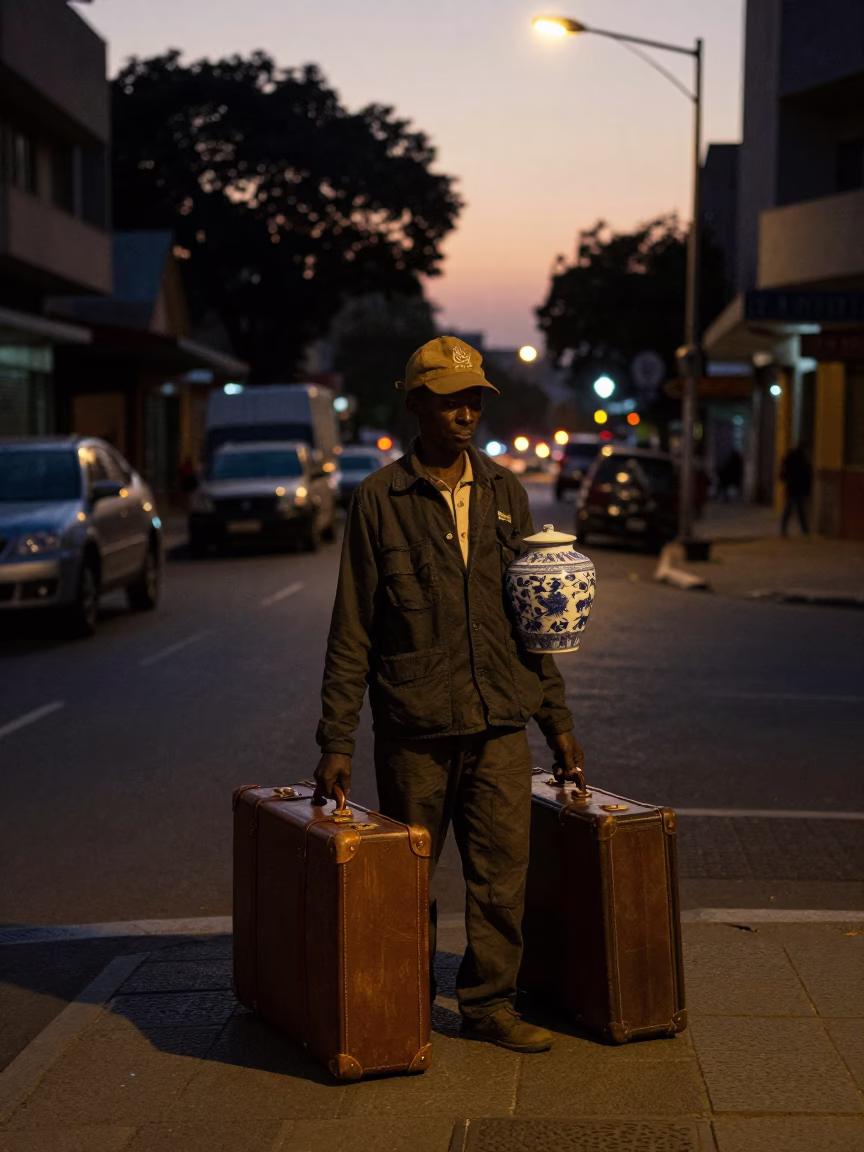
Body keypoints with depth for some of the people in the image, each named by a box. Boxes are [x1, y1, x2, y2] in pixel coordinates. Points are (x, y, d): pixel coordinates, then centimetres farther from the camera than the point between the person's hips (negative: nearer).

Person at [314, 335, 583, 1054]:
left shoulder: (506, 494, 9)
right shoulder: (380, 499, -3)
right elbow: (352, 631, -3)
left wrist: (557, 717, 13)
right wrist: (337, 739, -6)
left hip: (501, 723, 3)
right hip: (414, 725, -3)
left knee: (504, 866, 3)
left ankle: (491, 1003, 18)